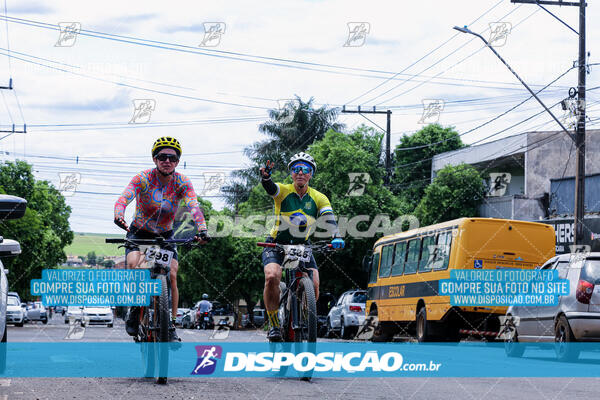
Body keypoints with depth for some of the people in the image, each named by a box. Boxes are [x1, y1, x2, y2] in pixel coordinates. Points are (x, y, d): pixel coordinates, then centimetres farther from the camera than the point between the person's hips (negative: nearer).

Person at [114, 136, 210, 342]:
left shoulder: (182, 182, -15)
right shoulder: (143, 178, -20)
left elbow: (194, 207, -31)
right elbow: (123, 199, -35)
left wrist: (202, 229, -51)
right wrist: (119, 218, -58)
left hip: (165, 235, 1)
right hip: (139, 232, -1)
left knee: (171, 275, -16)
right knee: (134, 265, -28)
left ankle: (171, 326, -4)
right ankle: (134, 311, -7)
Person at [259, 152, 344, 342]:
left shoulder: (319, 198, -5)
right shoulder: (283, 191, -10)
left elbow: (329, 218, -19)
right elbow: (270, 187, -32)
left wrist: (337, 237, -40)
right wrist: (265, 176, -57)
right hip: (277, 244, -2)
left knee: (314, 284, -19)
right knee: (272, 277, -29)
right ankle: (274, 324, -13)